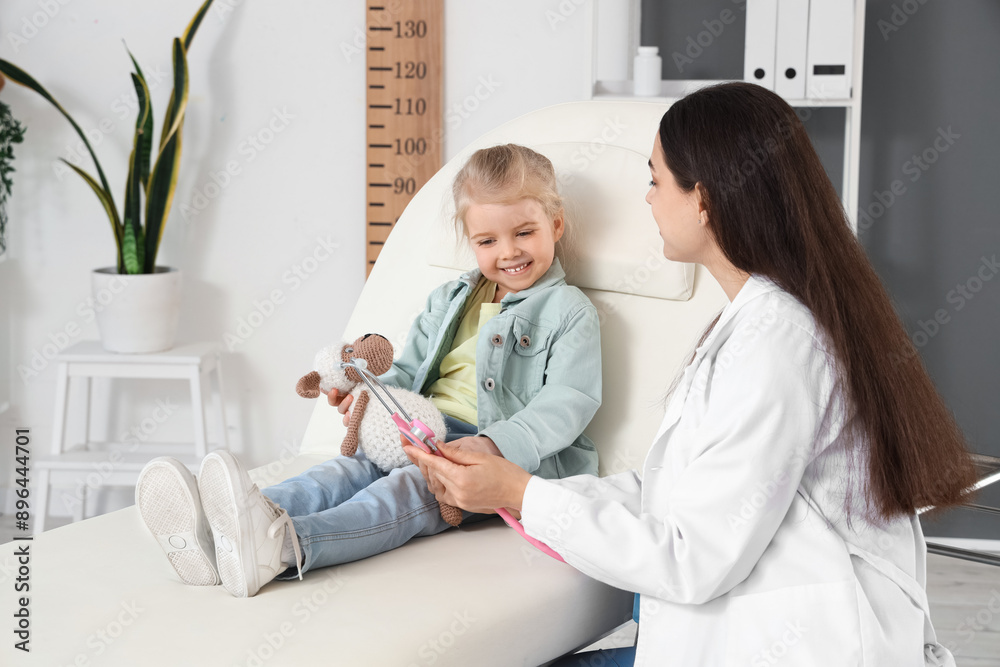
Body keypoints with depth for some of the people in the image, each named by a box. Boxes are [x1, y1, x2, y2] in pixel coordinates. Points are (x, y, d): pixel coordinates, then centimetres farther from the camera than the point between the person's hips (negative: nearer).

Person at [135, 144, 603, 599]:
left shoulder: (570, 312, 4)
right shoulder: (450, 302, 24)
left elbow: (569, 402, -8)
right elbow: (407, 372, 24)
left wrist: (496, 445, -26)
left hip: (509, 459, -6)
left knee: (411, 489, -35)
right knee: (349, 471, -25)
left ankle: (284, 546, -66)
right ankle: (215, 535, -53)